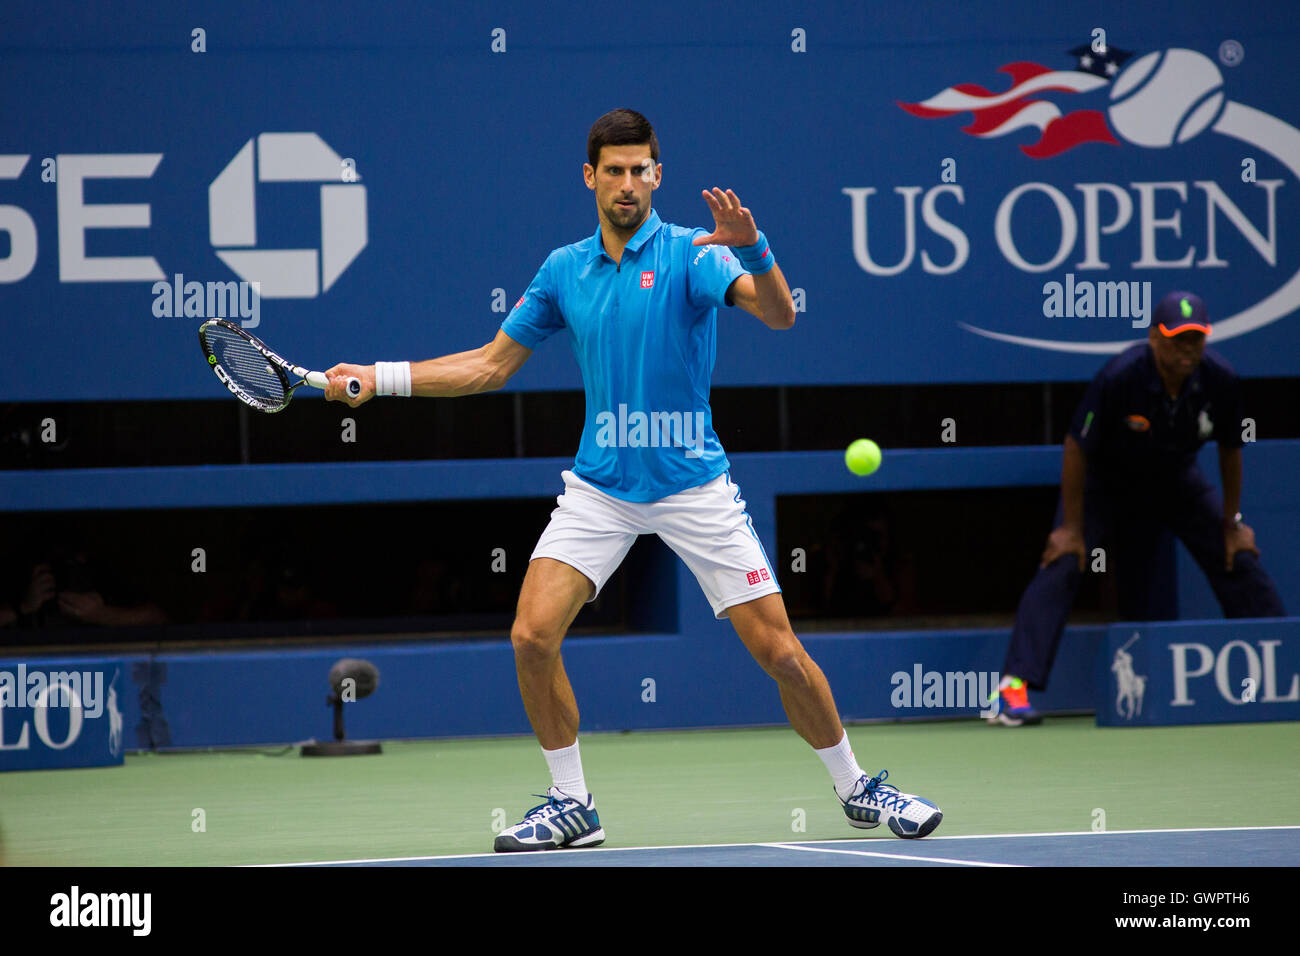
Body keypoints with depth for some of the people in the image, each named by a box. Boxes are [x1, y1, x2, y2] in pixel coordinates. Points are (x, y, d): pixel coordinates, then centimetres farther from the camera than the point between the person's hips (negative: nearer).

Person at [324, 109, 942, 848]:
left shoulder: (691, 254, -7)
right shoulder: (565, 270, 6)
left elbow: (780, 314, -23)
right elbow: (491, 365, 14)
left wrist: (751, 247, -42)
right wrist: (378, 378, 9)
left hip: (693, 483, -3)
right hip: (600, 488, 3)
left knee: (781, 653, -5)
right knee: (532, 636, -12)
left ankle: (858, 789, 16)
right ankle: (572, 806, 4)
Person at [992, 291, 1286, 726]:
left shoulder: (1221, 380, -23)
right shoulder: (1120, 377, -33)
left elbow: (1230, 450, -4)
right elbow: (1076, 448, -22)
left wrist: (1232, 523, 2)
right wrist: (1072, 527, -19)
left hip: (1175, 479, 4)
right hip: (1105, 480, -4)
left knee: (1240, 561, -3)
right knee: (1061, 566, -21)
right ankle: (1013, 688, -26)